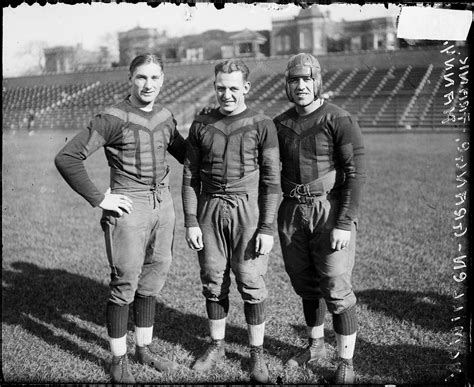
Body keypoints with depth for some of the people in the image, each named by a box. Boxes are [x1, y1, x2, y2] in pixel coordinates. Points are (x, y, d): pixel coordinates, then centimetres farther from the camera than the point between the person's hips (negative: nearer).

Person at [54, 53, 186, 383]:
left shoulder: (165, 117, 8)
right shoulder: (113, 119, -12)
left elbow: (183, 151, 27)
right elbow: (67, 158, -16)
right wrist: (98, 199, -16)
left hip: (163, 203, 6)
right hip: (129, 207, -6)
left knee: (152, 280, 14)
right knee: (125, 285, 1)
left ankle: (145, 349, 31)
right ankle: (119, 360, 17)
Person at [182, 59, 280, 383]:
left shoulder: (262, 125, -3)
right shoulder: (201, 125, 6)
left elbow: (271, 180, -4)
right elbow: (190, 177, 8)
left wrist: (267, 228, -9)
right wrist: (191, 222, 1)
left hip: (248, 210, -3)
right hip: (210, 210, 3)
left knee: (251, 283, 1)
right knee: (213, 282, 10)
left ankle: (257, 353, 16)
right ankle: (217, 345, 27)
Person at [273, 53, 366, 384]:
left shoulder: (340, 121, -8)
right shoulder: (280, 124, 9)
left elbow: (356, 174, -12)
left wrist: (345, 224, -17)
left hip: (330, 211, -5)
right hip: (292, 212, 5)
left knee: (336, 288, -3)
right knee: (305, 284, 15)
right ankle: (316, 345, 36)